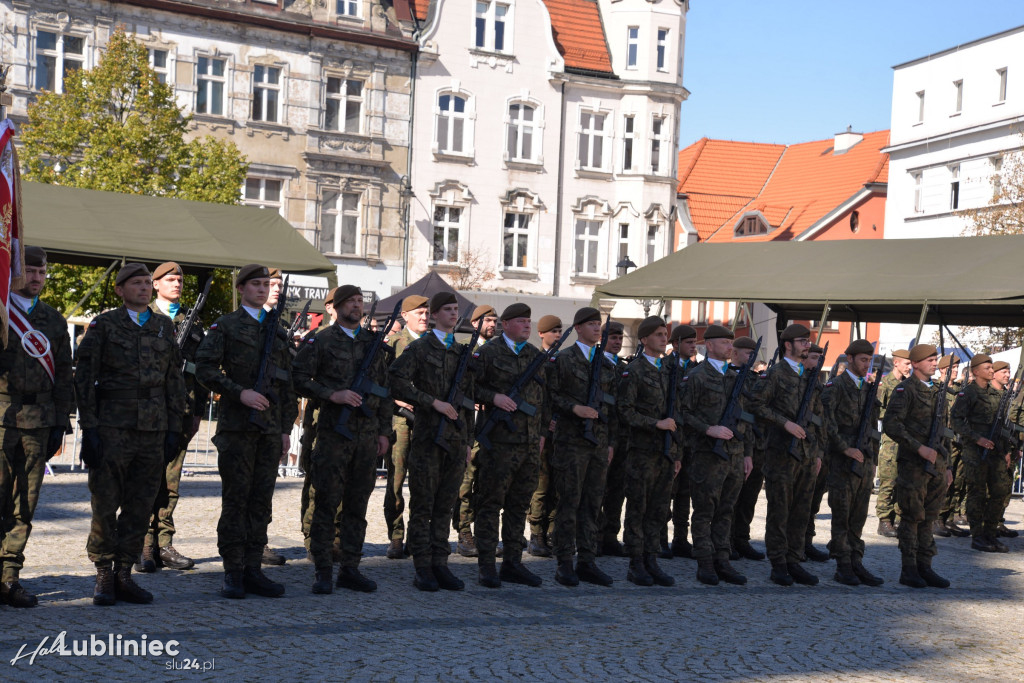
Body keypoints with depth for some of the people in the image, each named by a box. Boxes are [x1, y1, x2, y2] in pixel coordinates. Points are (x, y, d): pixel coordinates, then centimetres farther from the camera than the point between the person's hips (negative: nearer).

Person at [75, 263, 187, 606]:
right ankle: (104, 577, 11)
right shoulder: (103, 325, 2)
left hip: (153, 430, 3)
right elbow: (84, 377, -1)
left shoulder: (165, 326, 13)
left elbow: (175, 381, 15)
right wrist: (89, 428, -8)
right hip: (112, 427, -3)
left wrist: (173, 429, 8)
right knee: (105, 505, -1)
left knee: (140, 506, 5)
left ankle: (124, 574, 15)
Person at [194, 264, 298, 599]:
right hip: (237, 426, -5)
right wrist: (240, 393, -17)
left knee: (262, 500, 6)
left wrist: (286, 428, 12)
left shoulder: (277, 331, 17)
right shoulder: (225, 326, 2)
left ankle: (253, 570, 12)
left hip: (271, 428, 5)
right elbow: (204, 369, -8)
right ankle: (233, 573, 4)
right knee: (235, 499, -2)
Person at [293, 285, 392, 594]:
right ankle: (323, 571, 5)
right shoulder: (320, 341, 2)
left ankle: (350, 569, 15)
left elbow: (384, 389, 16)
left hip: (368, 434, 4)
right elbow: (299, 379, -4)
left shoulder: (375, 342, 15)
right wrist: (333, 395, -15)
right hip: (333, 432, -4)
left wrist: (384, 431, 11)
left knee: (357, 505, 8)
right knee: (327, 503, -2)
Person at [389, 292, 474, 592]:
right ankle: (423, 567, 5)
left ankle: (440, 564, 13)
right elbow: (398, 384, -12)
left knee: (445, 505, 8)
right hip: (428, 436, -5)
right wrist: (435, 403, -15)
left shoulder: (463, 352, 16)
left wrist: (468, 439, 15)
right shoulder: (419, 348, -1)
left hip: (456, 437, 5)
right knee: (422, 505, 0)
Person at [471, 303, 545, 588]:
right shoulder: (487, 353, -3)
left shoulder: (536, 355, 15)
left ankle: (513, 563, 19)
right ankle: (486, 567, 3)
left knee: (519, 504, 11)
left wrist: (541, 432, 17)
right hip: (499, 440, -6)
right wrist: (493, 397, -18)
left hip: (530, 444, 6)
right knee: (491, 503, -2)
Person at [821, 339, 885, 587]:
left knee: (859, 517, 8)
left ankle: (856, 564, 13)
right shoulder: (835, 386, -5)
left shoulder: (870, 388, 16)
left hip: (865, 460, 6)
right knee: (842, 515, -1)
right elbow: (827, 422, -14)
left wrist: (873, 459, 17)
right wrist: (846, 448, -18)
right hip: (843, 461, -6)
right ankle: (843, 567, 3)